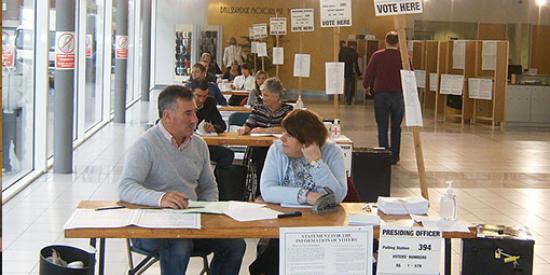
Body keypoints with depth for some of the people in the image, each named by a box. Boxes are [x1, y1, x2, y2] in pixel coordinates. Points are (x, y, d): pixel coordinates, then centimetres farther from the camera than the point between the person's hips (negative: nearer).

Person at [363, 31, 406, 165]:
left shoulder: (377, 56, -3)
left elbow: (368, 74, 0)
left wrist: (367, 86, 20)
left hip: (380, 94, -1)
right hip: (398, 95, 1)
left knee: (382, 128, 5)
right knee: (396, 128, 14)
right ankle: (394, 157, 17)